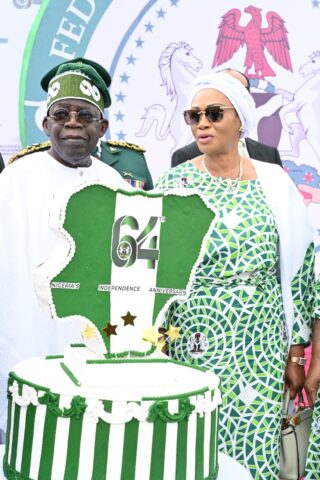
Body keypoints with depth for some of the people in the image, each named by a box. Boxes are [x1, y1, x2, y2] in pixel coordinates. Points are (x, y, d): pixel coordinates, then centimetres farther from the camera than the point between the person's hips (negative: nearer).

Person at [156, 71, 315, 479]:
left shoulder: (275, 184, 1)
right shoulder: (174, 183, 0)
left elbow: (296, 272, 4)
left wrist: (294, 354, 5)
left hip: (258, 350, 1)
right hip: (191, 346, 0)